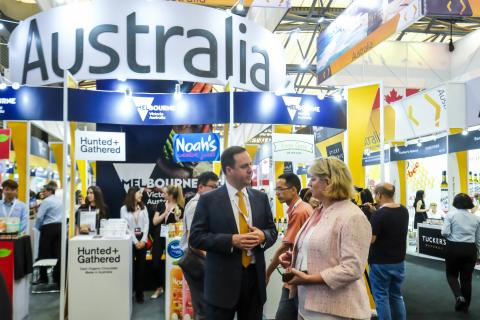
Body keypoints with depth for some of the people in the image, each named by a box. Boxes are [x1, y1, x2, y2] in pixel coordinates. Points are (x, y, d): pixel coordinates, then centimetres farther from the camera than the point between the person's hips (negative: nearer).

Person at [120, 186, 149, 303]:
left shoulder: (143, 208, 10)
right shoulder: (124, 208, 0)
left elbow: (146, 224, 4)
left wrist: (143, 240, -8)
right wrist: (135, 241, -11)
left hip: (142, 240, 3)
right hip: (130, 240, -3)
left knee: (141, 267, 4)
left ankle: (139, 294, 10)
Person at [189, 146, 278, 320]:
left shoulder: (261, 197, 7)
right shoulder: (209, 200, -5)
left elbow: (272, 230, 12)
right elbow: (196, 237, -9)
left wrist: (262, 236, -12)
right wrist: (232, 240, -19)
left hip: (254, 276, 4)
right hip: (223, 279, -4)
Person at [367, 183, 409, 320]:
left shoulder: (379, 214, -21)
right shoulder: (404, 211, 2)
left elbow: (370, 239, -18)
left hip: (381, 263, -7)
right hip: (399, 262, 7)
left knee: (381, 297, 6)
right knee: (397, 296, 18)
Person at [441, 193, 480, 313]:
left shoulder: (451, 214, -6)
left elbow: (445, 232, -16)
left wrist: (452, 236, 6)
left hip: (454, 248, -3)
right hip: (470, 249, 3)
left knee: (451, 274, 15)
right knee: (467, 278, 12)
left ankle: (459, 296, -7)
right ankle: (464, 306, 20)